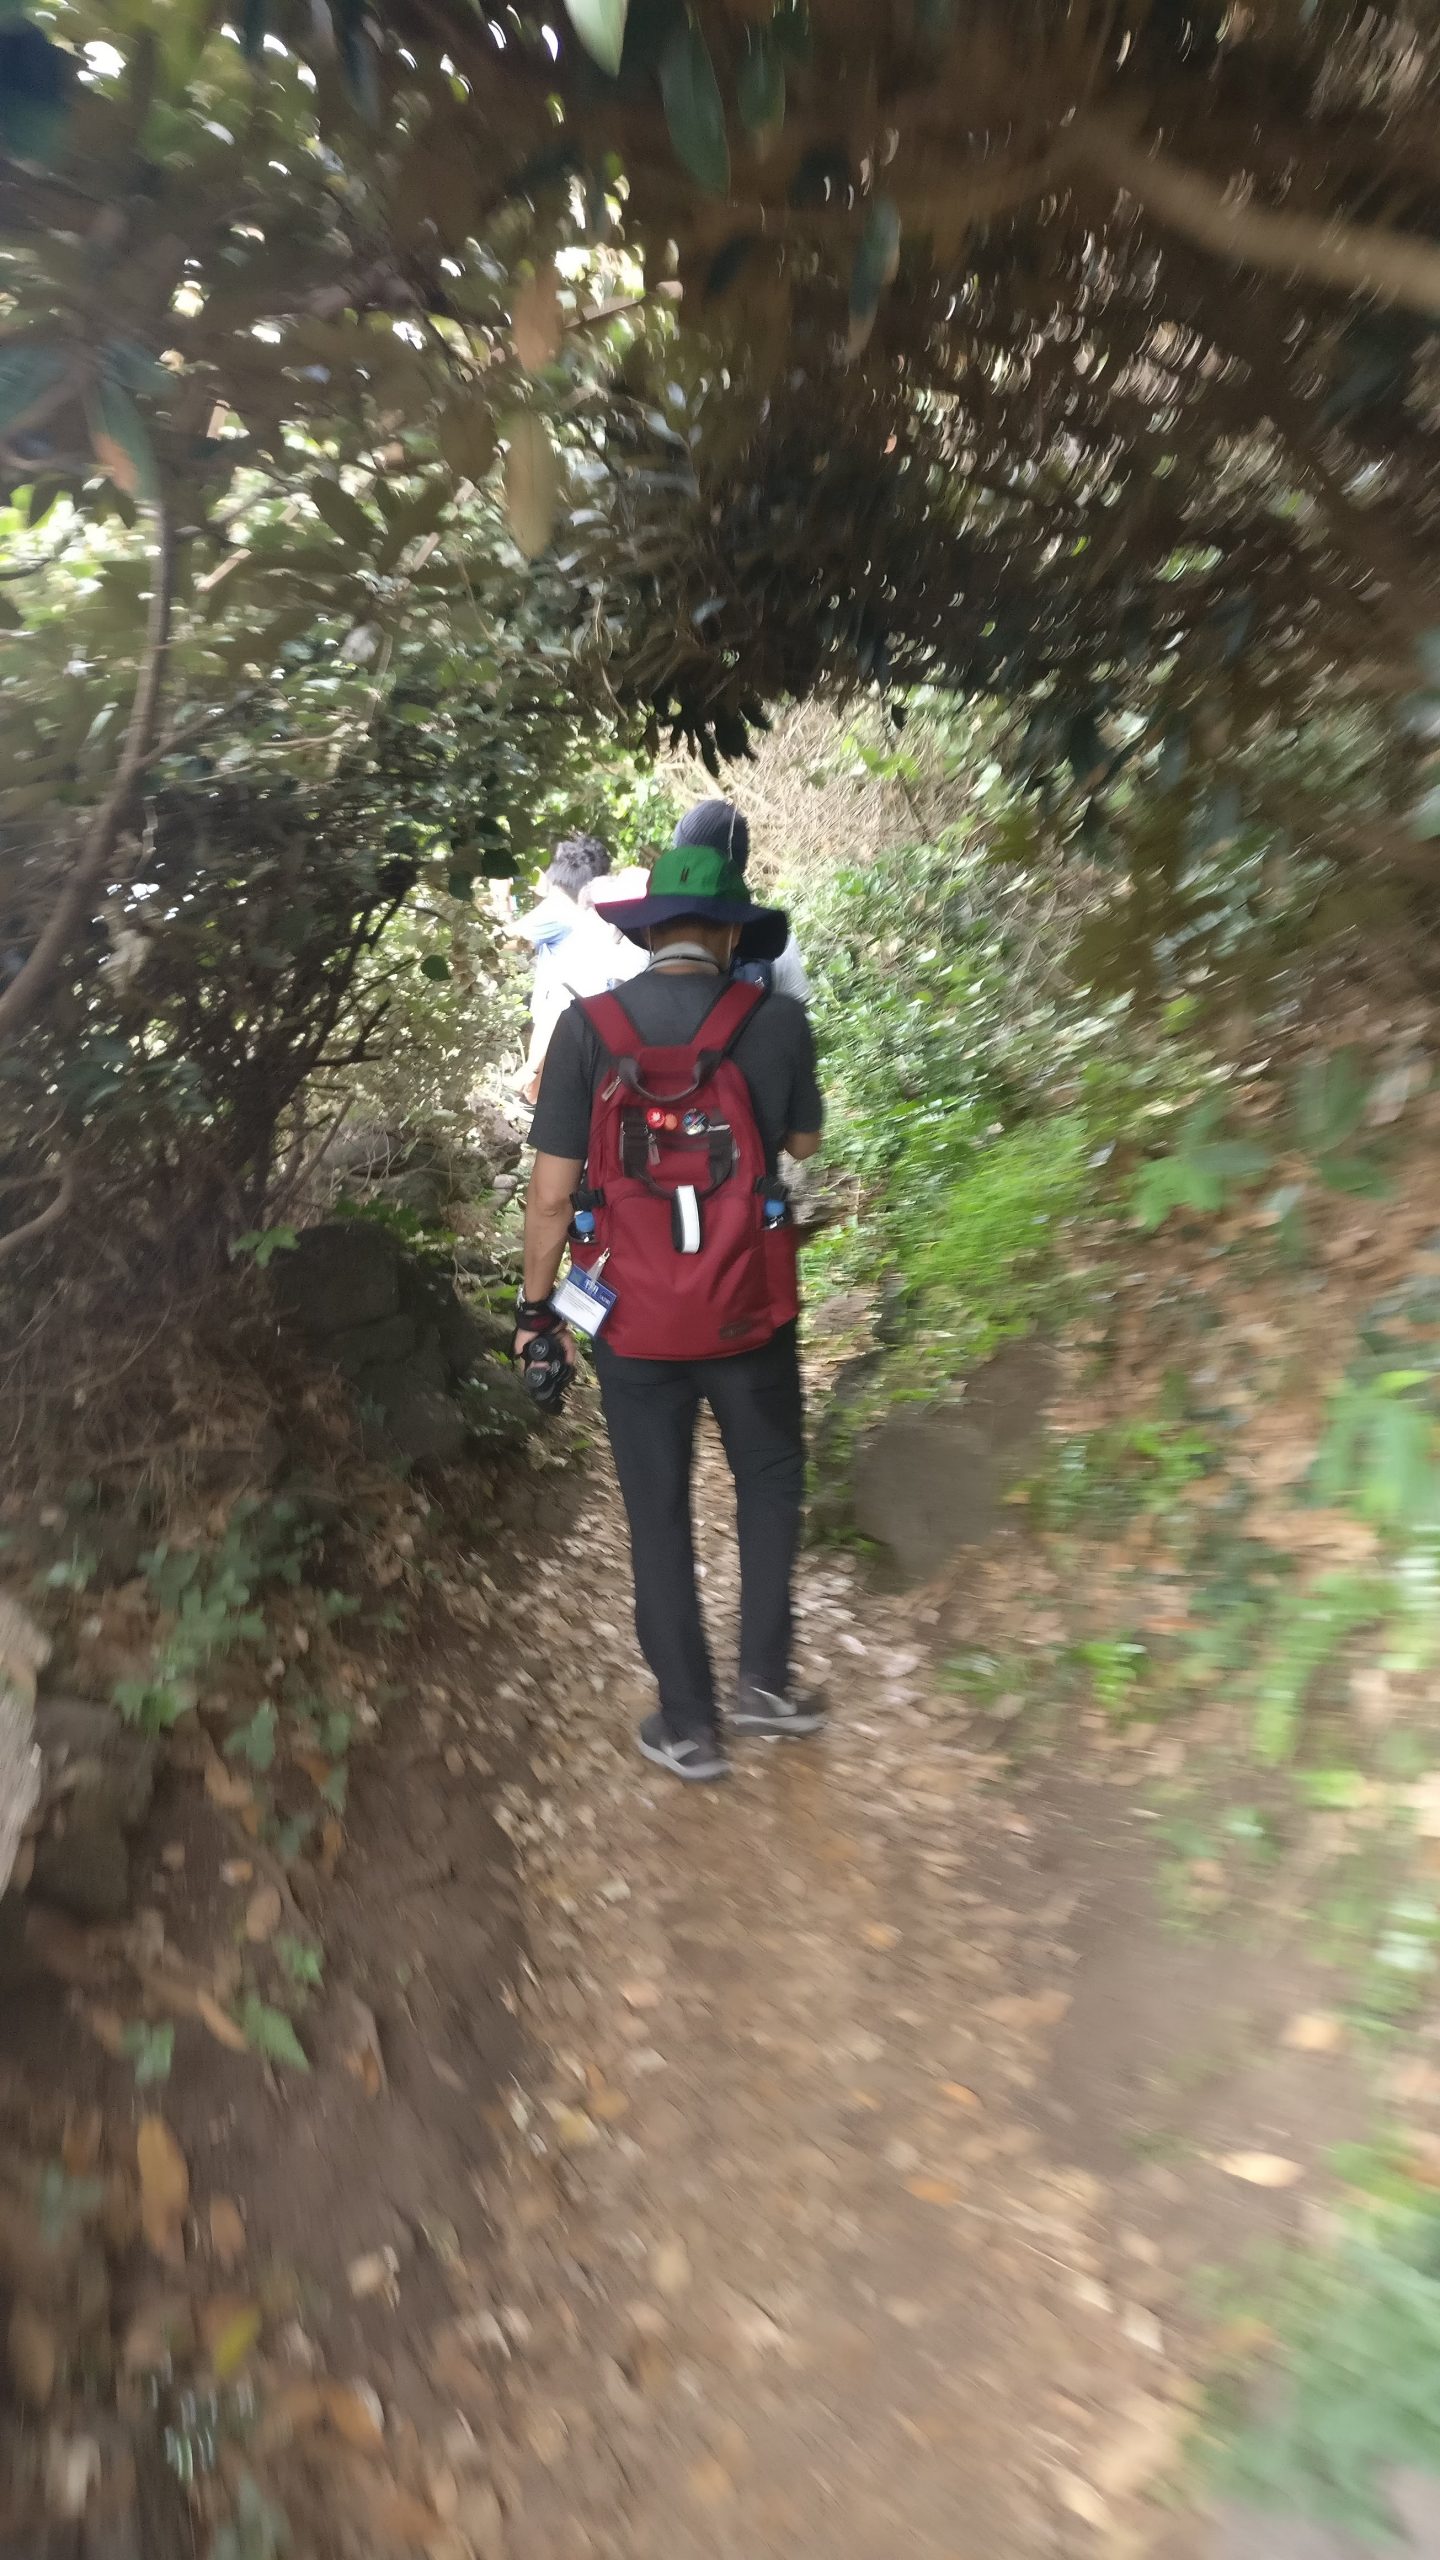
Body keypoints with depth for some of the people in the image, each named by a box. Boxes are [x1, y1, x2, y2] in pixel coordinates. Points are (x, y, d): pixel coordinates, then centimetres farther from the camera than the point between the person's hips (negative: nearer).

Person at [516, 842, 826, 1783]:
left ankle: (689, 1725, 27)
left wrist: (537, 1304, 4)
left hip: (635, 1318, 0)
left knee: (659, 1517, 15)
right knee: (771, 1478, 25)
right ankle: (765, 1678, 27)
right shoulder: (778, 1020, -8)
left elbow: (552, 1191, -9)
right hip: (749, 1310, 0)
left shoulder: (588, 1028, -10)